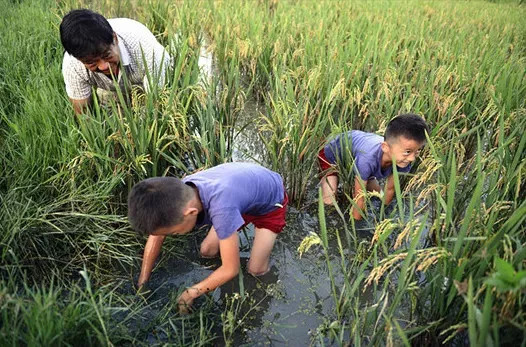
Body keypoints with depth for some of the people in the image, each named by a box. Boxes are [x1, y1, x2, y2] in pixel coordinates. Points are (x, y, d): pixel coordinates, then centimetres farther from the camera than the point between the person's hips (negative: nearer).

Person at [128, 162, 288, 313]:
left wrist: (190, 293, -21)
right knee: (207, 251, 1)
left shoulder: (221, 207, -47)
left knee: (256, 270, -9)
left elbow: (231, 269, -33)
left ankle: (266, 237, 17)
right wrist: (142, 283, -7)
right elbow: (156, 235, -9)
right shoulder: (180, 193, -26)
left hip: (270, 202, -5)